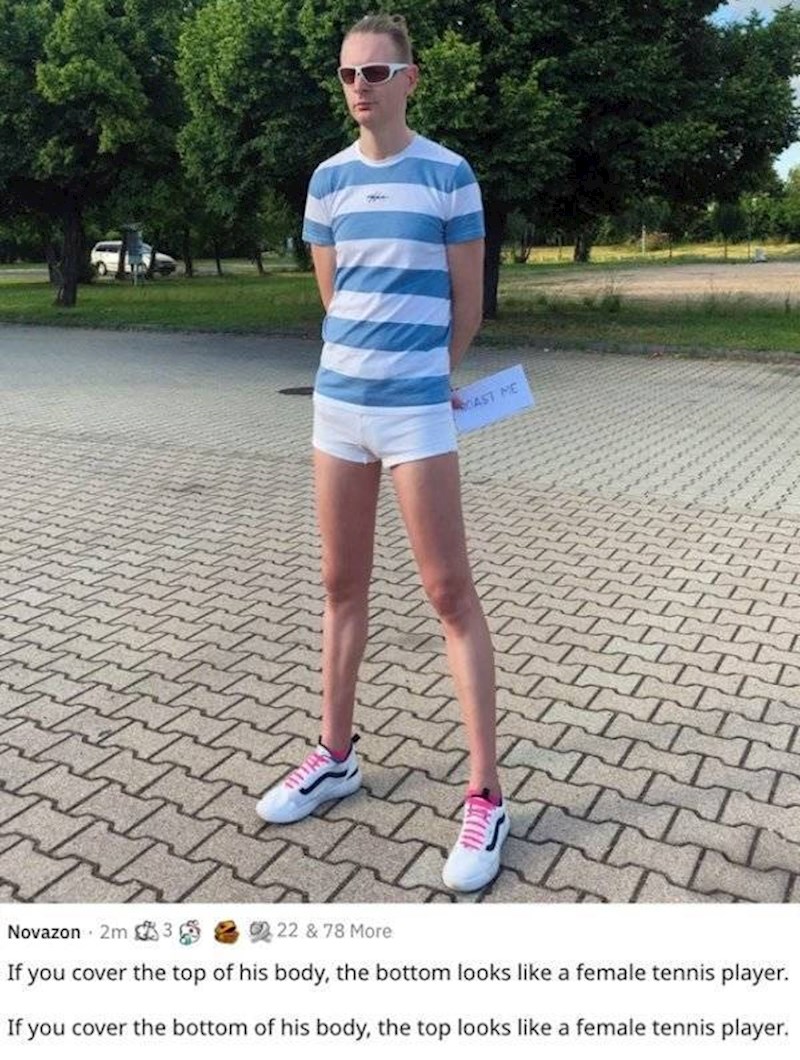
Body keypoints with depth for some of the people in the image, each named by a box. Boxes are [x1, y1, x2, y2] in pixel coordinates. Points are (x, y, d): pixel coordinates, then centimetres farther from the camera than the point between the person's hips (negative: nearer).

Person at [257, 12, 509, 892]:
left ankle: (486, 797, 6)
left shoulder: (448, 176, -3)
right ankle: (335, 756, 27)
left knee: (449, 593, -3)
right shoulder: (327, 180, 10)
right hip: (337, 401, 5)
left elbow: (467, 303, 1)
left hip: (415, 409, -5)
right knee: (341, 586, 12)